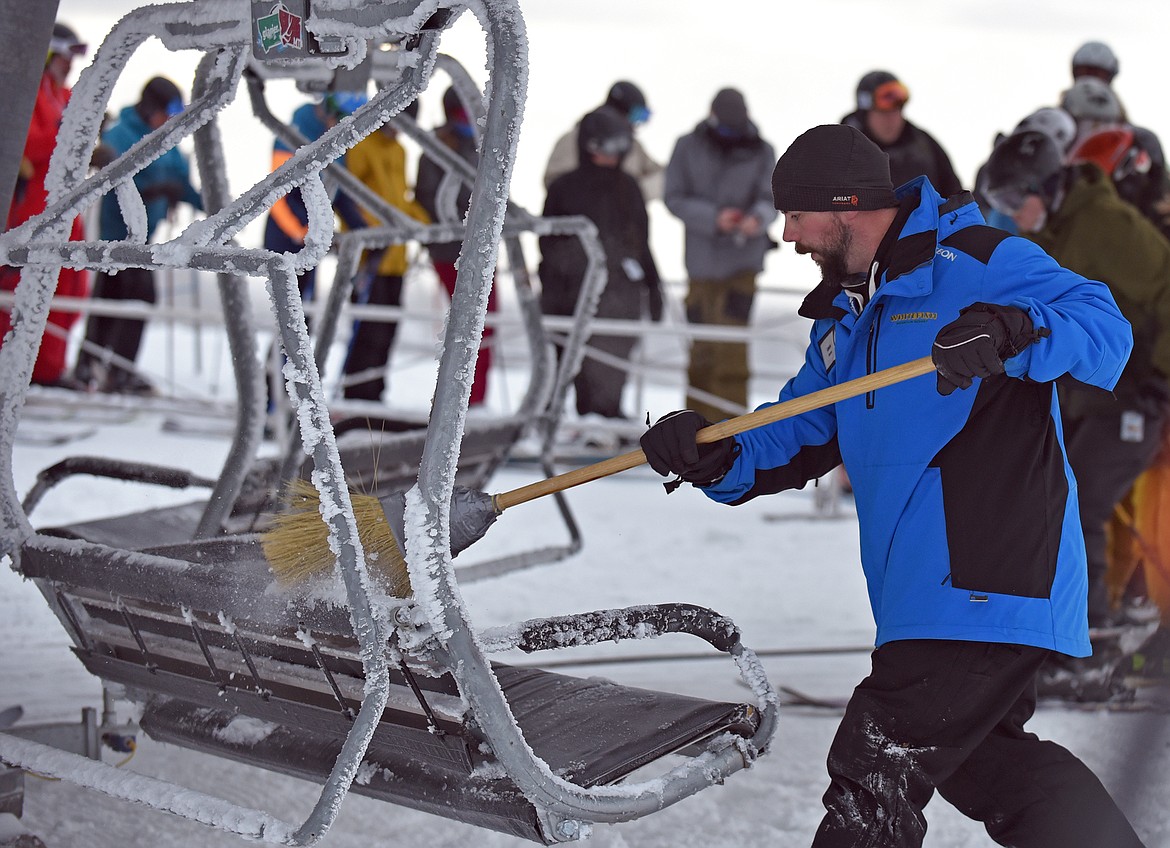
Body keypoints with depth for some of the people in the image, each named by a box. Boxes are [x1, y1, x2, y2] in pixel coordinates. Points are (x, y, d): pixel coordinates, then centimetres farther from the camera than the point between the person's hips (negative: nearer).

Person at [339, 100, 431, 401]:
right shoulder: (360, 145, -7)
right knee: (369, 331, -11)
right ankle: (356, 398, -6)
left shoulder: (398, 150, 19)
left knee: (386, 331, 11)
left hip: (394, 256, 8)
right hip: (369, 258, -8)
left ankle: (372, 396, 19)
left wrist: (425, 223, 10)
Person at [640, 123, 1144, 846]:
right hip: (927, 597, 10)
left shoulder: (967, 262, -9)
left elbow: (1104, 328, -18)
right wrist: (716, 459, -3)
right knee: (974, 755, 22)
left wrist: (1010, 332, -36)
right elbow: (793, 446, 16)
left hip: (988, 588, -10)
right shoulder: (843, 319, 18)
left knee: (875, 777, -5)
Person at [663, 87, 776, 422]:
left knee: (732, 342, -11)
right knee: (701, 344, 8)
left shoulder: (761, 150, 1)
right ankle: (699, 416, 24)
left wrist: (759, 217, -27)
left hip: (743, 258, -1)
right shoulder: (688, 147, 0)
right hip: (702, 259, 1)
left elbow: (770, 197, -3)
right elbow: (674, 198, -4)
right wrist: (714, 218, -19)